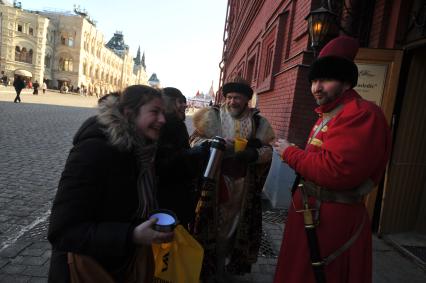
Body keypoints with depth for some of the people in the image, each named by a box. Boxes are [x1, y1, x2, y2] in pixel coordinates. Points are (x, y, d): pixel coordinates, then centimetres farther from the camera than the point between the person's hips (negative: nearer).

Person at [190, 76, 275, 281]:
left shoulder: (258, 122, 5)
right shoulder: (212, 116, -1)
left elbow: (267, 150, 2)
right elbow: (195, 140, -4)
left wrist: (252, 154, -19)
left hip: (241, 186, 3)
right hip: (213, 181, -2)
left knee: (232, 225, 14)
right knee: (210, 222, 5)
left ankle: (222, 267, 37)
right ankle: (203, 266, 28)